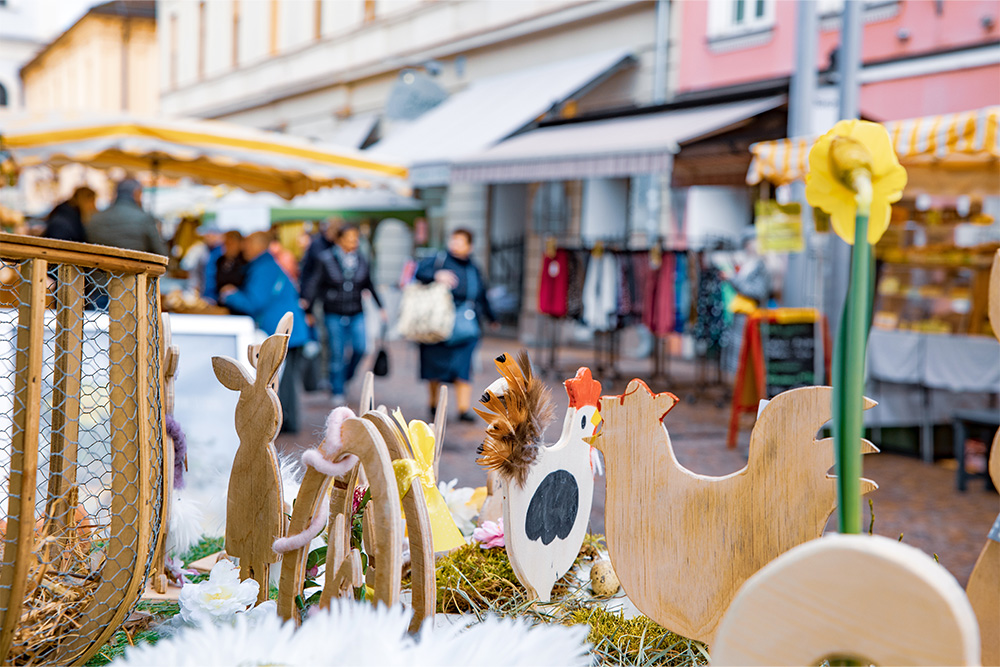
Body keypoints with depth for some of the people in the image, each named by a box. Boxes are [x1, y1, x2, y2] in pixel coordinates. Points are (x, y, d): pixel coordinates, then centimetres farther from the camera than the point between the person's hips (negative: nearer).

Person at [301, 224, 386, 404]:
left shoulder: (361, 261, 6)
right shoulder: (326, 260, -5)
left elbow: (368, 285, 17)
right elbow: (315, 283, -9)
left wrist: (380, 307, 20)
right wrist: (307, 300, -25)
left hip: (356, 313, 3)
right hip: (334, 314, -3)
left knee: (360, 348, -10)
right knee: (337, 353, -2)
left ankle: (345, 378, 18)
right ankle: (337, 391, 12)